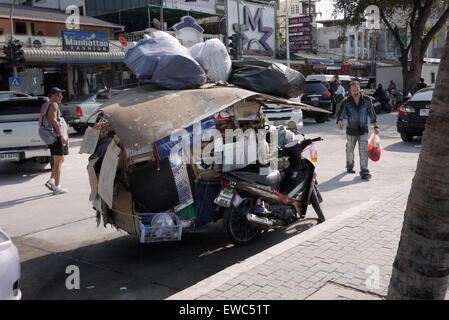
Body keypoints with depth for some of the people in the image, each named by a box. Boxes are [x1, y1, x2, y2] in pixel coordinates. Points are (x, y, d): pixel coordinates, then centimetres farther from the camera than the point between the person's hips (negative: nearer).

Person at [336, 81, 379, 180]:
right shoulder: (346, 102, -6)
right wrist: (340, 122, -34)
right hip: (351, 131, 0)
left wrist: (375, 126, 5)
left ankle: (364, 172, -7)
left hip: (363, 130, 0)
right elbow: (341, 113, -13)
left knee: (364, 150, -10)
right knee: (350, 150, 15)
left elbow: (372, 113, 5)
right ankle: (349, 167, 38)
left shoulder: (366, 100, -1)